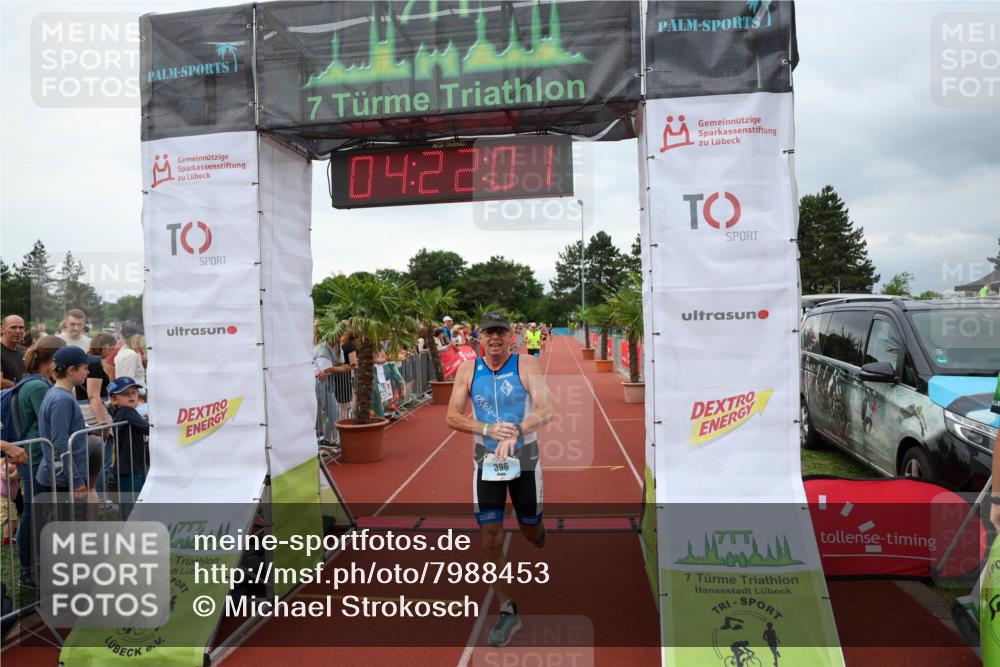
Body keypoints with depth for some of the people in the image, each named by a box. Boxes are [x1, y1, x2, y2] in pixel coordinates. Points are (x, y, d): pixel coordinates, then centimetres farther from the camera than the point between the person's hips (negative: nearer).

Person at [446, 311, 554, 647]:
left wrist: (514, 433, -38)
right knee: (490, 539, 0)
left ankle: (540, 535, 53)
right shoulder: (468, 370, -4)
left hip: (524, 456, -1)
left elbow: (545, 411, -21)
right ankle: (507, 611, 17)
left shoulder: (527, 365, -12)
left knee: (530, 531, 13)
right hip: (486, 459, 2)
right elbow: (452, 417, -4)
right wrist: (488, 429, -22)